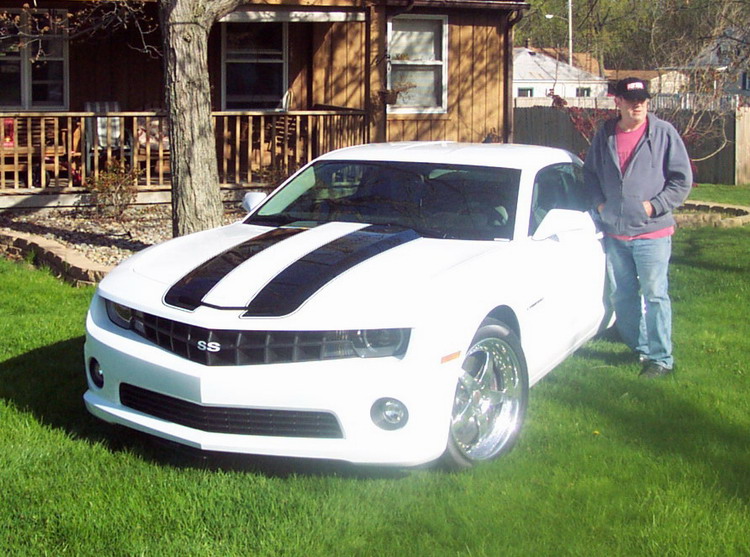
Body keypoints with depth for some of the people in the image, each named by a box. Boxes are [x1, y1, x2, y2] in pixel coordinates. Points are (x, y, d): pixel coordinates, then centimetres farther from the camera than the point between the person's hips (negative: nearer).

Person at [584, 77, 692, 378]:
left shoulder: (663, 133, -7)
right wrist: (599, 203, 6)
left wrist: (654, 205, -11)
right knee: (622, 295, 13)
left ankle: (661, 358, 6)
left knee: (655, 295, -3)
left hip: (652, 232, -5)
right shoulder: (604, 135, 5)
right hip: (614, 232, 5)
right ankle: (637, 347, 29)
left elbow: (682, 180, -5)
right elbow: (590, 172, 20)